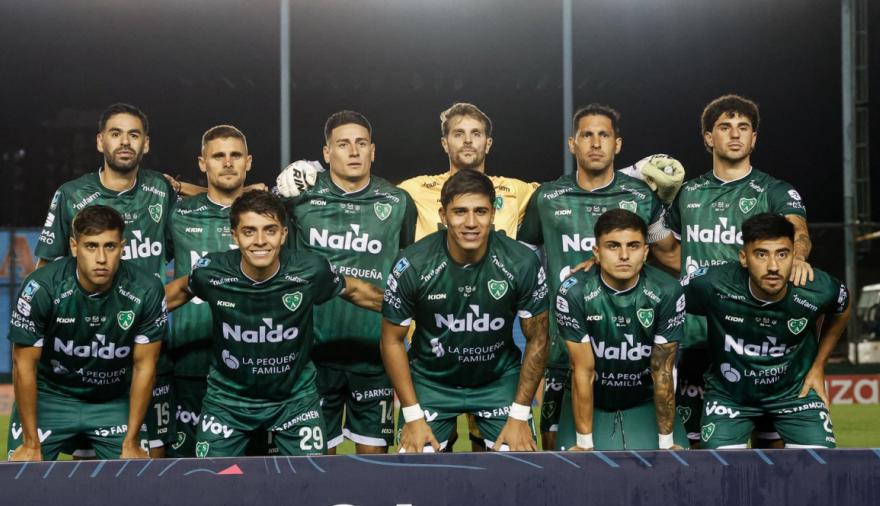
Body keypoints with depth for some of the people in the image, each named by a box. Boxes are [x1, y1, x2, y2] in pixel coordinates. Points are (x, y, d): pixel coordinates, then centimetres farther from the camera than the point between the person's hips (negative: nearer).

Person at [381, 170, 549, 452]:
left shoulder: (522, 264, -18)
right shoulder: (412, 266, -20)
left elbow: (536, 339, -6)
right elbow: (393, 339, -7)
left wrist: (520, 414, -8)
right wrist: (413, 415, -10)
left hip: (500, 379, 1)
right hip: (430, 379, 0)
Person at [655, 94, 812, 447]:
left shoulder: (775, 192, 2)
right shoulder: (688, 193, 13)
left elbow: (797, 230, -18)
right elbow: (669, 249, 26)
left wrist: (797, 256, -41)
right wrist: (695, 275, 6)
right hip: (695, 329, 3)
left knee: (767, 432, 0)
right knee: (694, 432, 6)